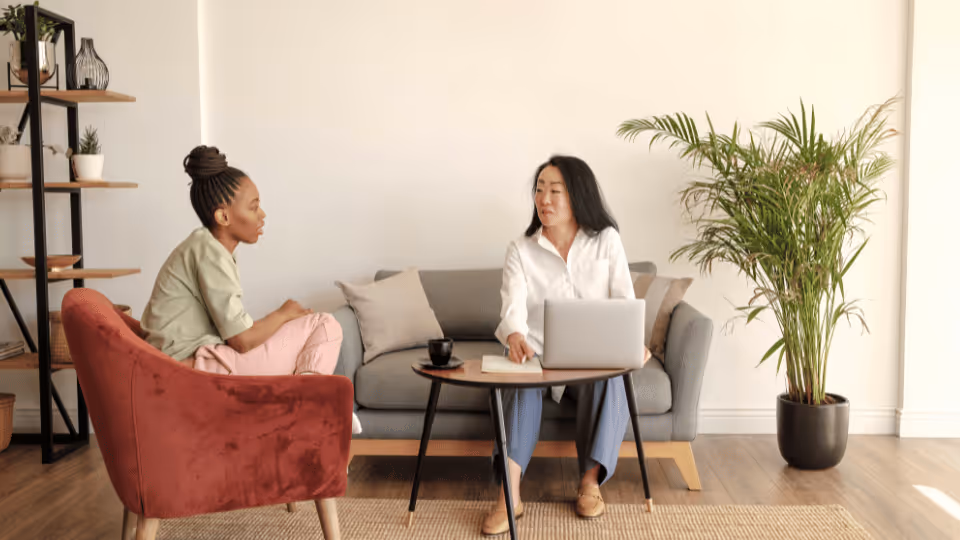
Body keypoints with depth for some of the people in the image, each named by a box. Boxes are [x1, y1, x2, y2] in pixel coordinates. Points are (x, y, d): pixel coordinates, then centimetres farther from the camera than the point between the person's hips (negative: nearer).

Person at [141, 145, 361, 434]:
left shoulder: (203, 246, 13)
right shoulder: (209, 252, -16)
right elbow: (242, 340, -19)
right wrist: (284, 314, -2)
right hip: (197, 366, -10)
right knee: (326, 326, -7)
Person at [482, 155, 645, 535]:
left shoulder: (607, 241, 2)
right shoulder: (520, 250, 0)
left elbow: (625, 301, -5)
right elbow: (513, 307, -15)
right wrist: (514, 336, -40)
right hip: (539, 359, 0)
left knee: (610, 378, -34)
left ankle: (591, 480, -23)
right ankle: (510, 493, -38)